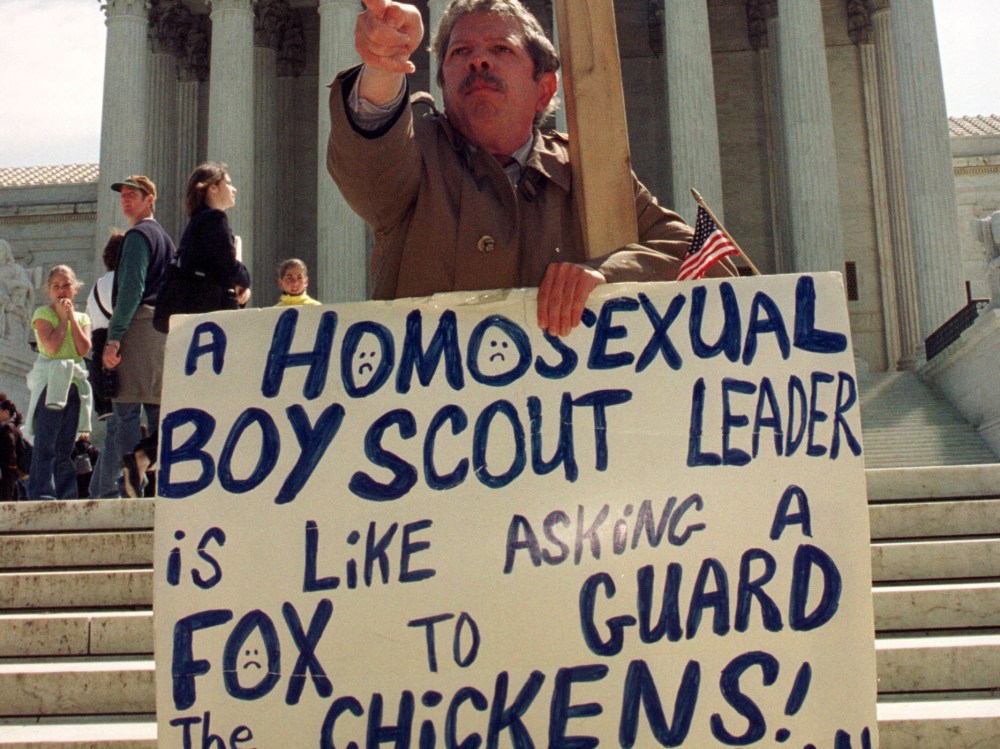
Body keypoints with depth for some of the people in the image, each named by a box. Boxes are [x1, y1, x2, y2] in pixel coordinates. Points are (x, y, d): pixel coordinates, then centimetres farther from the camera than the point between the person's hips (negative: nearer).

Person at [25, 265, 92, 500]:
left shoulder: (82, 317, 16)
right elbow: (51, 346, -13)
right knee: (45, 445, -10)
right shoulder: (43, 314, 2)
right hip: (50, 383, -5)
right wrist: (63, 318, -5)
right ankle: (42, 494, -11)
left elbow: (84, 349, -1)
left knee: (65, 446, 9)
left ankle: (66, 496, 11)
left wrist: (72, 316, 0)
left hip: (74, 383, 5)